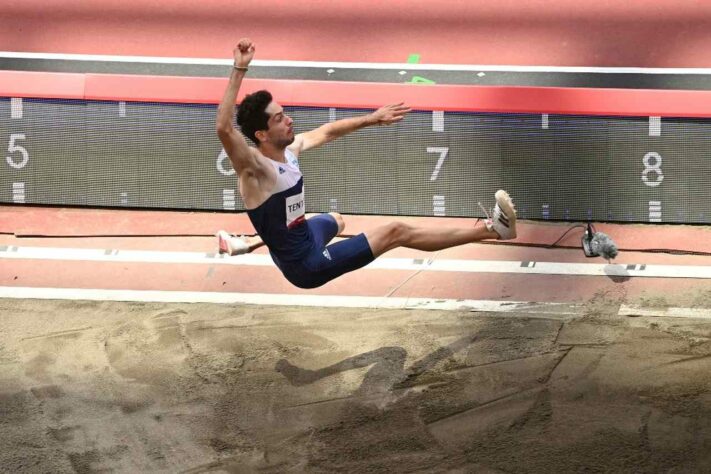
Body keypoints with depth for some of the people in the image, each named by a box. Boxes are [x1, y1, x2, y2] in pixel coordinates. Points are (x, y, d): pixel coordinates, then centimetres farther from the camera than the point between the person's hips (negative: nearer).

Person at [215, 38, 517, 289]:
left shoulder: (290, 148, -5)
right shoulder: (254, 168, -29)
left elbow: (326, 132, 15)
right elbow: (223, 129, -48)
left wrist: (372, 120, 16)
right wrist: (240, 69, -53)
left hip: (302, 236, 10)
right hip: (305, 267, -10)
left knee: (336, 221, 45)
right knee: (395, 233, -12)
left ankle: (249, 243, 46)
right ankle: (492, 229, -8)